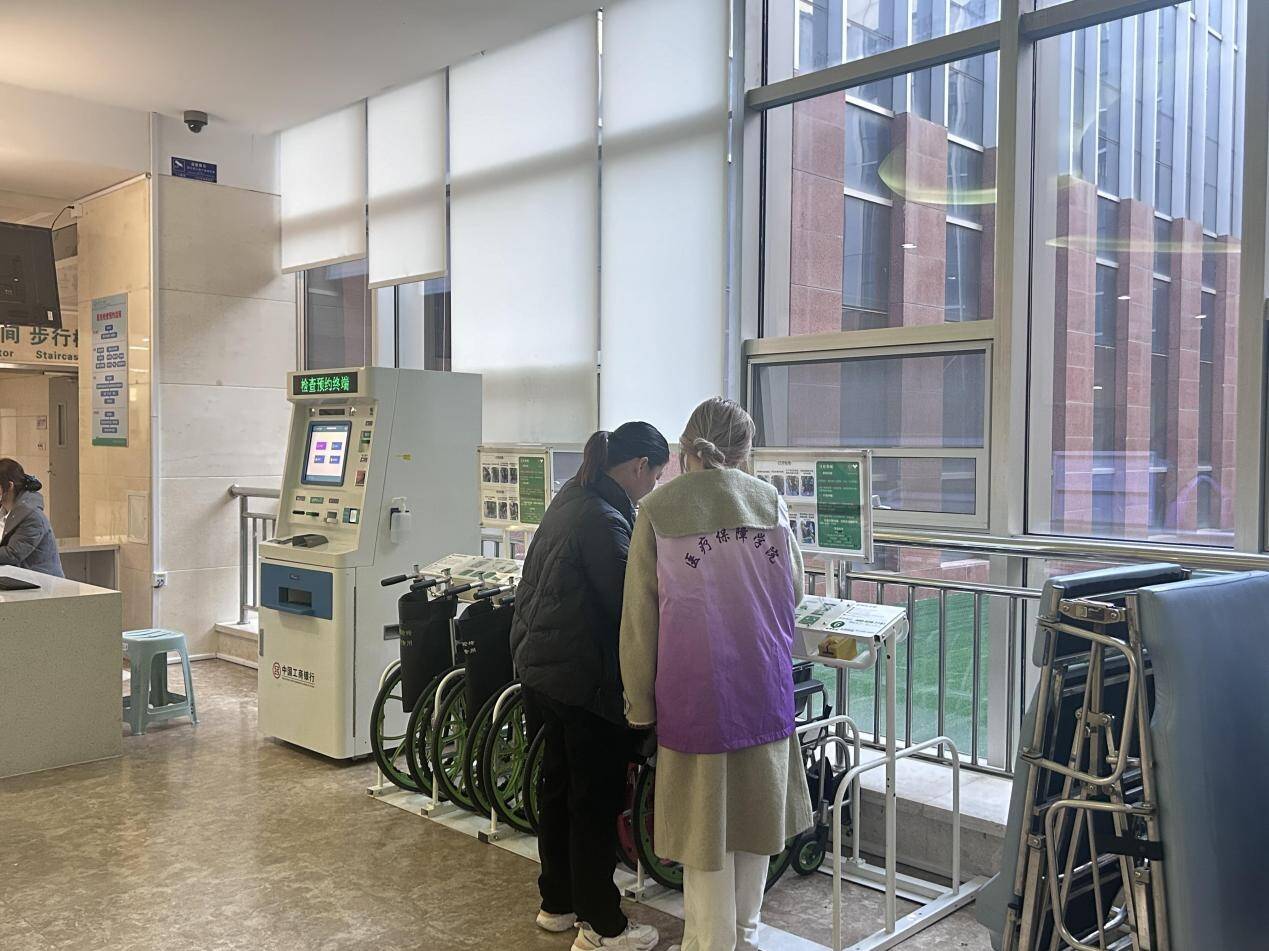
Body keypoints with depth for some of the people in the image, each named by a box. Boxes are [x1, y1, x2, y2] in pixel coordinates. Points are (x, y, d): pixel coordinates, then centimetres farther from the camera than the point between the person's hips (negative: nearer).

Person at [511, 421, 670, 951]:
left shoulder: (568, 501, 9)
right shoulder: (604, 520, -21)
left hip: (540, 668, 10)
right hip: (586, 678, -10)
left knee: (558, 788, 19)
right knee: (597, 802, 2)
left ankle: (557, 903, 33)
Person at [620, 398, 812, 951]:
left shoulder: (657, 511, -6)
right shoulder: (770, 501, 0)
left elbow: (639, 618, -5)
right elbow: (793, 590, 9)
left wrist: (639, 703, 2)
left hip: (693, 688, -2)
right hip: (764, 683, 3)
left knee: (704, 820, 10)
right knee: (754, 806, 19)